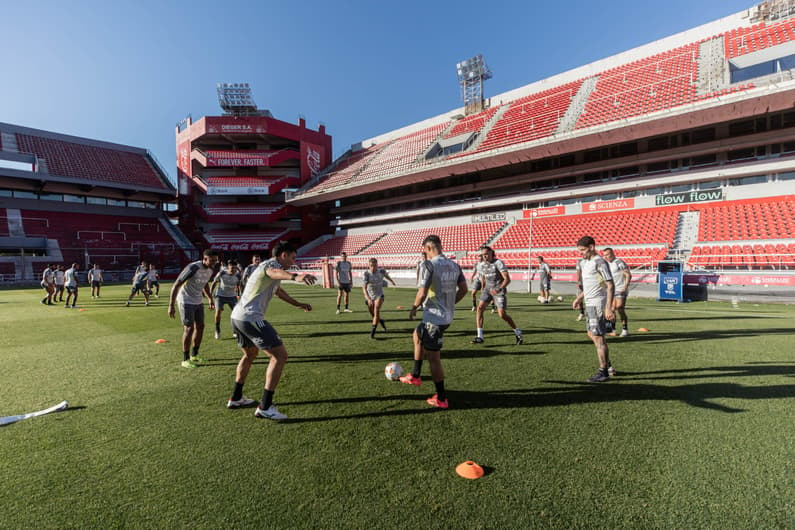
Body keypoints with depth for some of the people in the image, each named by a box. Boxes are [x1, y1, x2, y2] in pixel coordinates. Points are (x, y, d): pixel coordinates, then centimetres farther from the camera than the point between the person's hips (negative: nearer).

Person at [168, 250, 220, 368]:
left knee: (200, 327, 8)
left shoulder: (211, 269, -2)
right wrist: (171, 305, -23)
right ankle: (185, 360, 3)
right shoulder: (193, 268, -26)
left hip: (198, 302, 7)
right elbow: (176, 285, -22)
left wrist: (210, 299, 14)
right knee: (189, 328, -8)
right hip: (186, 301, -7)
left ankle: (194, 355, 22)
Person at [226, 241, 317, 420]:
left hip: (237, 317, 11)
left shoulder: (267, 266, 24)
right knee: (280, 355, -8)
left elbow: (278, 290, 41)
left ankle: (236, 398, 40)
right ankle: (265, 407, -6)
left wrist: (298, 304, 50)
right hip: (251, 318, -11)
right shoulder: (272, 264, -8)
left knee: (250, 354, 30)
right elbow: (275, 272, -37)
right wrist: (295, 277, -59)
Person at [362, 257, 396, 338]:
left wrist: (392, 281, 32)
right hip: (370, 296, 0)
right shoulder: (366, 274, -23)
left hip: (379, 295, 0)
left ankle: (373, 330, -22)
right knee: (373, 314, 14)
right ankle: (381, 321, 47)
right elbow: (364, 288, -31)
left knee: (376, 310, -24)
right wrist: (368, 299, -46)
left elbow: (386, 275, 13)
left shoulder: (381, 271, -13)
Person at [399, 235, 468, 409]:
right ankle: (415, 376, 38)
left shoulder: (429, 265, -16)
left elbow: (422, 293, -20)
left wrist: (414, 308, -2)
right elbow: (463, 289, 8)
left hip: (434, 317, -9)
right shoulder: (454, 265, 5)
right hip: (448, 316, 9)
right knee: (417, 335, 28)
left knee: (433, 358, 3)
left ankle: (441, 399, 14)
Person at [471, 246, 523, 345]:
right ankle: (480, 337, -10)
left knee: (502, 314, -10)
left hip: (499, 290, -6)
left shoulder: (498, 263, -15)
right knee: (480, 308, -13)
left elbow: (507, 279, -22)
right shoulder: (482, 265, 5)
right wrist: (483, 291, 26)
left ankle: (518, 333, 15)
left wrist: (498, 289, -32)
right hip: (488, 289, 6)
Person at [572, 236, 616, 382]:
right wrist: (579, 298, 18)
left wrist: (608, 308, -23)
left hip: (598, 304, -10)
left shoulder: (599, 262, -15)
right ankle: (608, 366, 30)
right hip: (590, 304, 10)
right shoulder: (585, 262, 13)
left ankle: (603, 372, 8)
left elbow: (610, 285, -18)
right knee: (592, 334, 17)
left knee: (598, 337, -4)